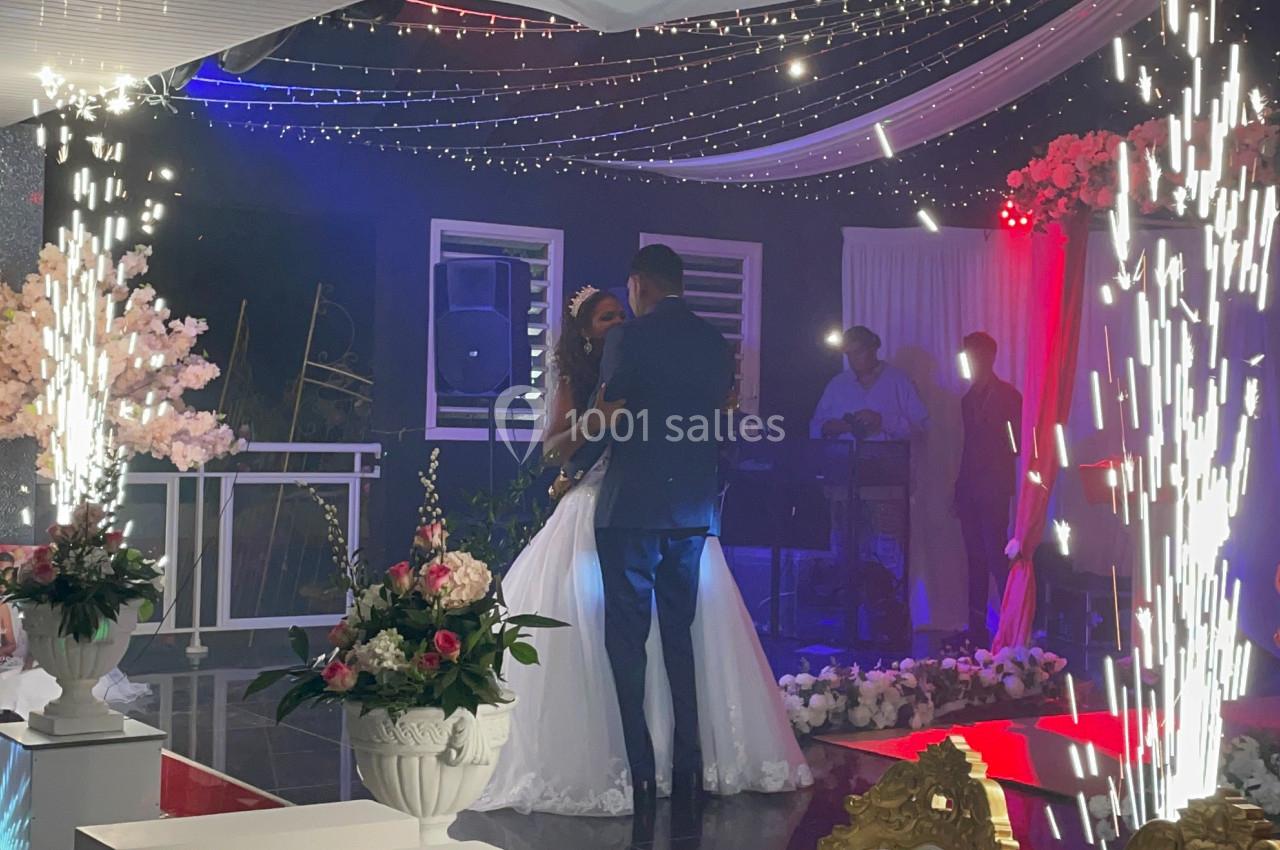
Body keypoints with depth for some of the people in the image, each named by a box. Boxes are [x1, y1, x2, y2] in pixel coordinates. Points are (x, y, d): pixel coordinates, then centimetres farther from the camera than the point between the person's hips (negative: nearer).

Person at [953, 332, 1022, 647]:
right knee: (976, 559, 7)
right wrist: (959, 489, 15)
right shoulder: (969, 399, 17)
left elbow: (1018, 443, -4)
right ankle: (976, 629, 9)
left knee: (996, 557, -12)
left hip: (994, 488, -7)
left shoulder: (1008, 395, -3)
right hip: (969, 489, 7)